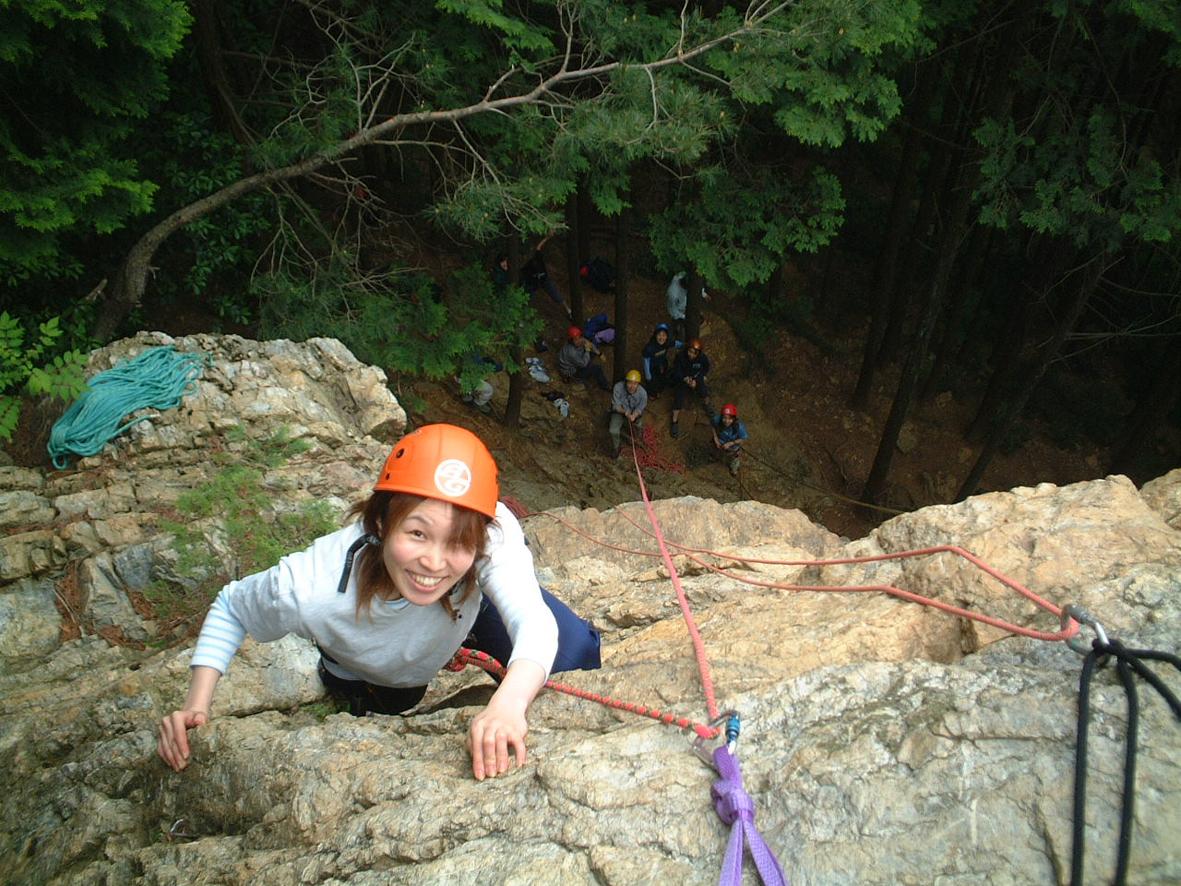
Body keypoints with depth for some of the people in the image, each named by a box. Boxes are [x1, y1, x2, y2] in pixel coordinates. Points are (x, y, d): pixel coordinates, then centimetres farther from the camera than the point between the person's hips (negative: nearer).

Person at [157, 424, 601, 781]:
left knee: (575, 650, -12)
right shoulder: (310, 589, -42)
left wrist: (509, 703, -75)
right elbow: (229, 608, -20)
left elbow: (537, 624, -55)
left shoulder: (493, 533, -46)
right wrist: (197, 705, -29)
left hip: (474, 603, 0)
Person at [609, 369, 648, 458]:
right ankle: (616, 447, 12)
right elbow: (616, 406, -22)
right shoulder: (618, 387, -32)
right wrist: (625, 413, -42)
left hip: (634, 412, 3)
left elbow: (639, 410, -19)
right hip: (620, 411, -3)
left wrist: (634, 416, -42)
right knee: (613, 431, -18)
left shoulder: (642, 393, -29)